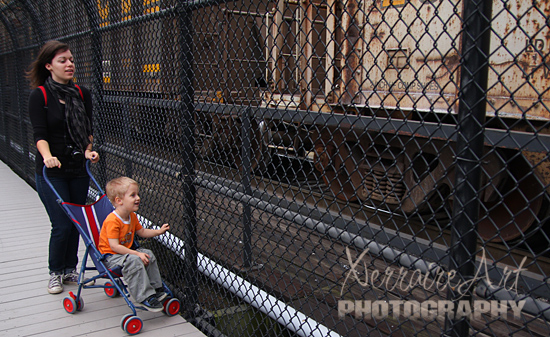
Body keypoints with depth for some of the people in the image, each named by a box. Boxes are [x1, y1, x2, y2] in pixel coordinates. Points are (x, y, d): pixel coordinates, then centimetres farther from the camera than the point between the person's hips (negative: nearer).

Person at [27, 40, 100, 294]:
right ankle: (55, 273, 18)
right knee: (62, 225, -4)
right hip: (51, 172, -4)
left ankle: (70, 269, 28)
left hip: (78, 169, 4)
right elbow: (39, 133, -15)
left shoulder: (82, 94, 6)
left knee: (76, 222, 10)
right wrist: (47, 156, -33)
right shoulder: (40, 95, -7)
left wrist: (88, 150, -8)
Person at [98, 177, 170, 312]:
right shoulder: (112, 220, -26)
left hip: (127, 251, 9)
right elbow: (114, 246, -29)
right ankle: (145, 297, -27)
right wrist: (137, 254, -31)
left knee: (149, 255, -4)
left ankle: (156, 288, 6)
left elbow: (141, 232, 21)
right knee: (134, 261, -31)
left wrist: (158, 231, 8)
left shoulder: (132, 217, 5)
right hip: (110, 256, -9)